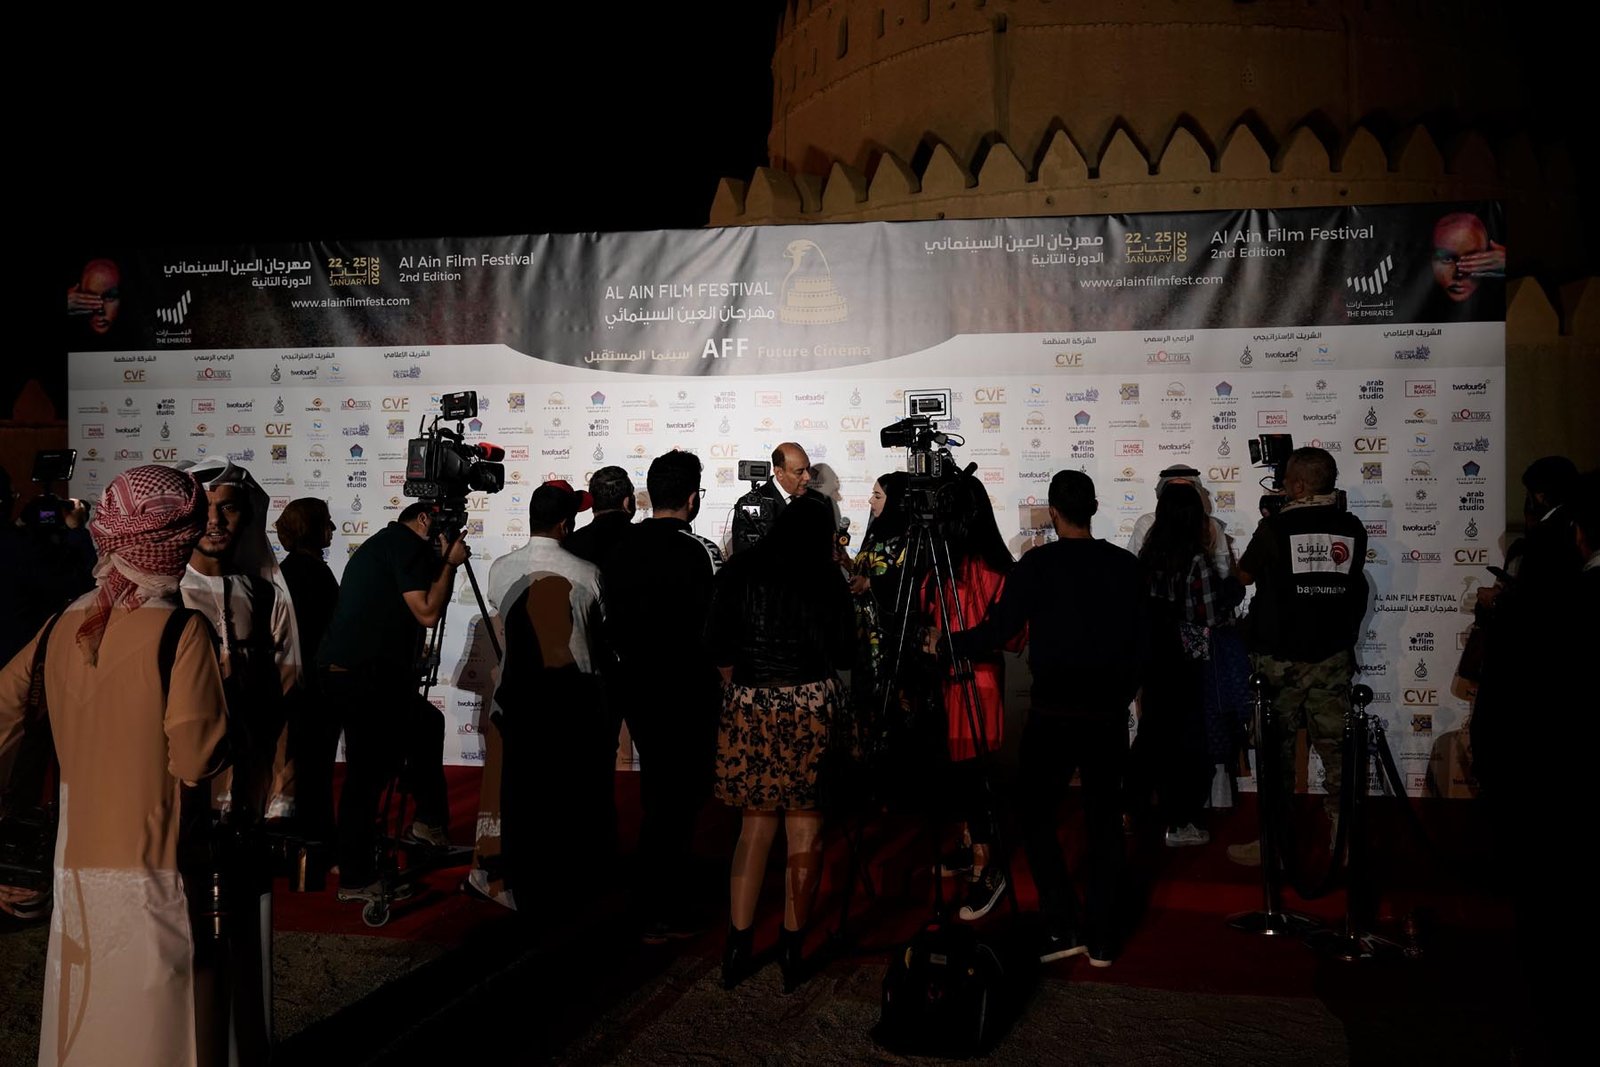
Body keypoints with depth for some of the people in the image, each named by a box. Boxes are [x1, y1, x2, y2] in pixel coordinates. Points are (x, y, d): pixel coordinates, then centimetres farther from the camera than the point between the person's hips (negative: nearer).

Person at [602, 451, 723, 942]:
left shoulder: (620, 547, 2)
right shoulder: (699, 551, -16)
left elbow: (610, 615, 8)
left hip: (636, 685, 6)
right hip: (687, 692, -6)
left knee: (658, 791, 19)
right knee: (679, 796, 3)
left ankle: (667, 896, 31)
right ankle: (664, 913, 10)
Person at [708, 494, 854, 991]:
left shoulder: (739, 571, 5)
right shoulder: (827, 577, 0)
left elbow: (718, 644, 6)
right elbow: (843, 649, 2)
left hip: (747, 706, 2)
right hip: (812, 705, -2)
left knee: (757, 822, 12)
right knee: (805, 827, 6)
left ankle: (738, 944, 13)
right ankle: (792, 947, 10)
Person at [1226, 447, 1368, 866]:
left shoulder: (1275, 527, -11)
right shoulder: (1351, 528, -1)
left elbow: (1244, 575, 4)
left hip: (1280, 659, -3)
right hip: (1333, 658, 3)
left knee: (1279, 752, 6)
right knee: (1336, 751, 7)